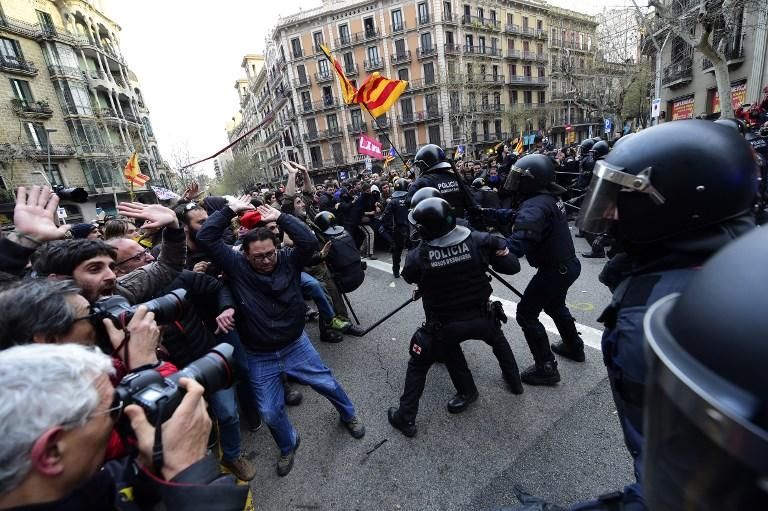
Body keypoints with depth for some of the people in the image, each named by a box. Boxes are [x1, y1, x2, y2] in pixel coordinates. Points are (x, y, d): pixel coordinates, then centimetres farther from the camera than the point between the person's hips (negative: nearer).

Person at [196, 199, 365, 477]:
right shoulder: (237, 266, -10)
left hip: (296, 346, 0)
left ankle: (348, 415, 47)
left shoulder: (288, 260, -11)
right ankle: (288, 446, 45)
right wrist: (231, 210, -15)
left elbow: (309, 241, -28)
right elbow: (205, 238, -16)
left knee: (329, 384, 14)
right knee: (270, 412, 12)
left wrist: (280, 218, -22)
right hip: (259, 358, 1)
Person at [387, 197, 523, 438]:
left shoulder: (418, 256, -18)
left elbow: (408, 276, 4)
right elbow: (513, 266, -4)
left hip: (444, 325, -2)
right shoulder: (479, 240, -15)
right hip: (482, 318, 3)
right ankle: (514, 381, 53)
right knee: (498, 340, 37)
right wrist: (498, 247, 14)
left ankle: (405, 418, 27)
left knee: (418, 363, 19)